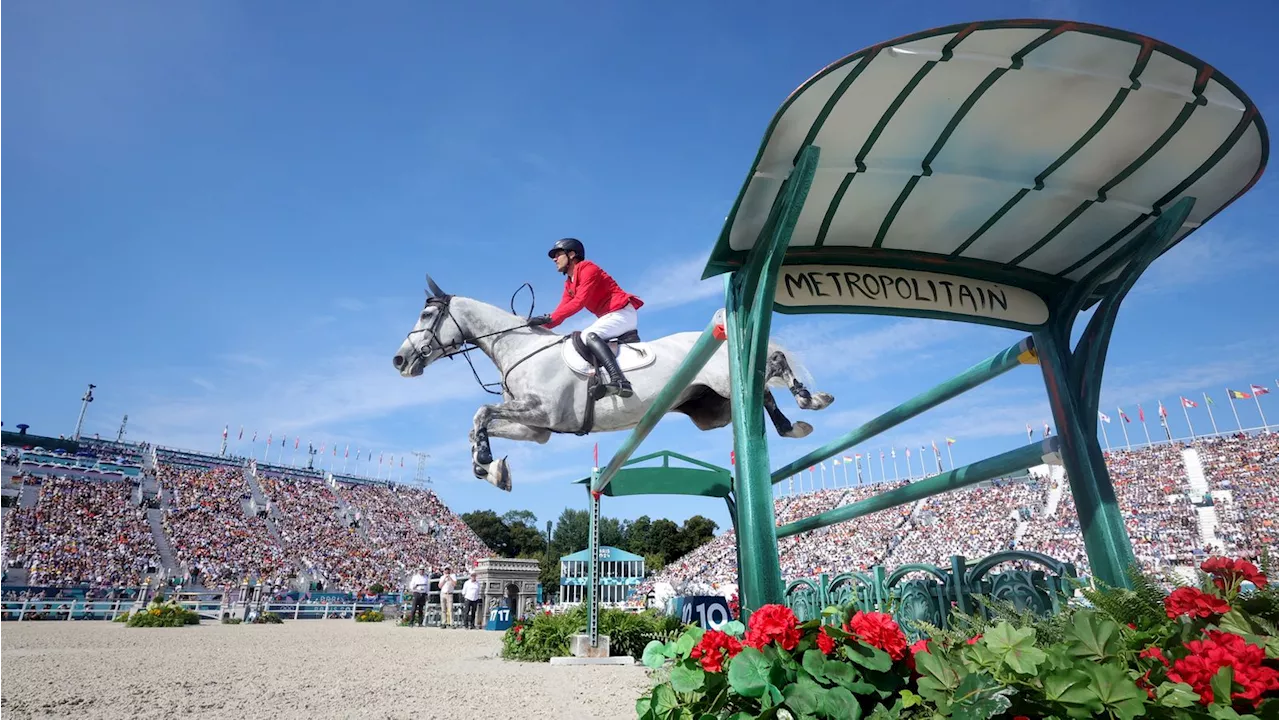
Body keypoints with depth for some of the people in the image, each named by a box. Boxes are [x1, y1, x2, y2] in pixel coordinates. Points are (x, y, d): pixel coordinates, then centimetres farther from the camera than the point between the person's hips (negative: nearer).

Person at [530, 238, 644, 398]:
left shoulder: (587, 269, -9)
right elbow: (562, 311, 11)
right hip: (610, 316, 10)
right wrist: (539, 327, -2)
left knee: (589, 335, -31)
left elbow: (579, 301, -21)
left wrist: (549, 318, -26)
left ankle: (619, 381, -50)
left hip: (622, 312, -10)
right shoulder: (569, 284, 19)